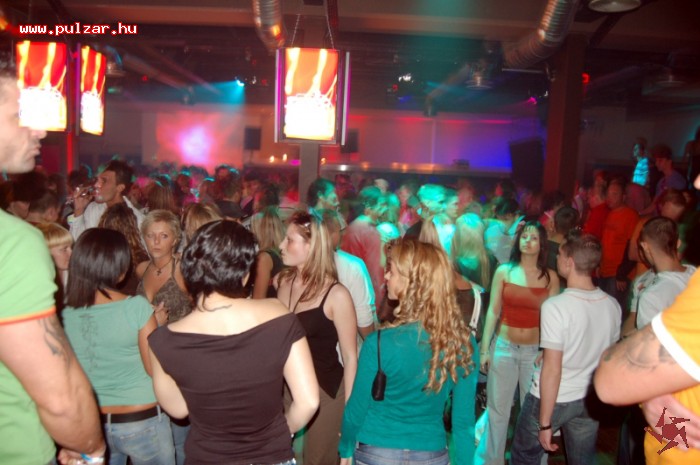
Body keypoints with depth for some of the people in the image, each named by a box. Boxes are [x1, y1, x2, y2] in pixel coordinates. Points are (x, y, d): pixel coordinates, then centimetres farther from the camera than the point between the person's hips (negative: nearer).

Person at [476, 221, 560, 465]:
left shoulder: (550, 277, -2)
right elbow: (493, 312, -1)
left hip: (536, 350, 0)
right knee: (497, 408, 11)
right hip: (504, 347, 0)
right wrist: (484, 349, -2)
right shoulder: (504, 271, -3)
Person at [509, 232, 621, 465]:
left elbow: (552, 368, -22)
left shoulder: (555, 306, -24)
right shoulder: (612, 305, -6)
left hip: (553, 399, -5)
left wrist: (544, 423, -13)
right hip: (591, 400, 5)